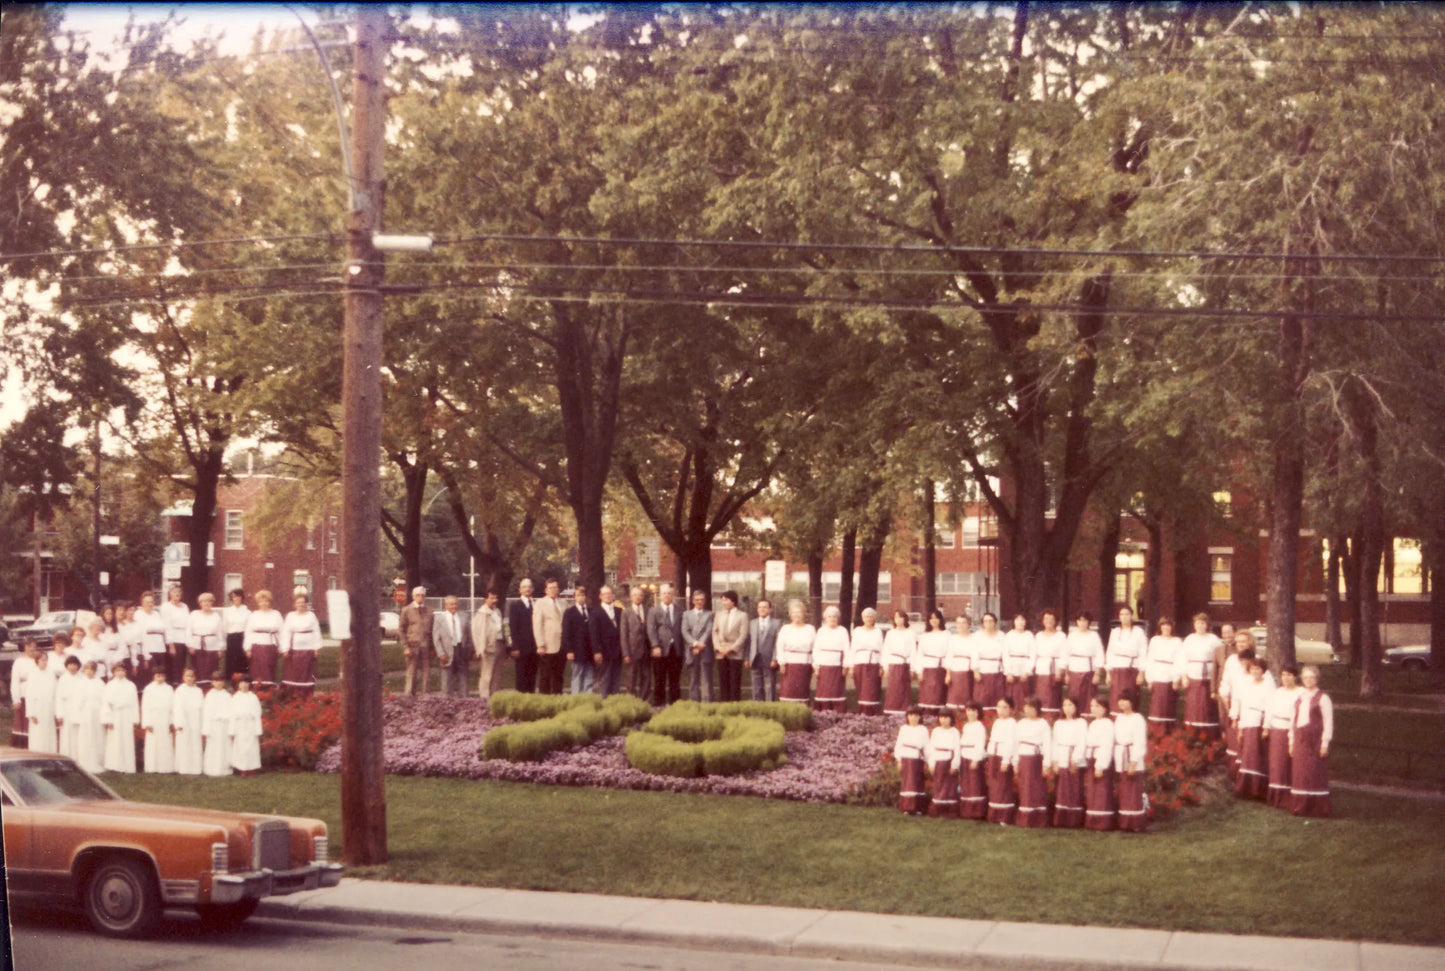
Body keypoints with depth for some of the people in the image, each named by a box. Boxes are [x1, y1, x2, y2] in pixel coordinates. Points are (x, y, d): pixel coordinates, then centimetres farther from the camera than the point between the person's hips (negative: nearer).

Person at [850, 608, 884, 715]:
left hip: (873, 665, -1)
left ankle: (872, 714, -10)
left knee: (872, 691, -8)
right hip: (859, 664, 1)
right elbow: (852, 649, 10)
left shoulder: (878, 632, 11)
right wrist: (851, 666, 3)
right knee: (861, 691, -1)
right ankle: (862, 713, 1)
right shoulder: (857, 631, 13)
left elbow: (882, 649, 7)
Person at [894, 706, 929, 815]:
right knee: (906, 783, 1)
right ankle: (907, 807, 4)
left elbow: (926, 747, 6)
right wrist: (898, 760, 2)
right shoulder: (903, 728, 10)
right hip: (905, 759, 1)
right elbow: (898, 744, 9)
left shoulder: (923, 729, 6)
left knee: (917, 783, -2)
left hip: (917, 759, -1)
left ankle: (917, 808, 1)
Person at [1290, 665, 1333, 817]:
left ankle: (1318, 808, 2)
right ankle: (1300, 806, 12)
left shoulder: (1322, 698, -4)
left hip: (1315, 739, -6)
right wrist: (1292, 741, 13)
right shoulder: (1300, 697, 13)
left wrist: (1325, 743, -12)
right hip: (1300, 739, 6)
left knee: (1315, 774, -4)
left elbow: (1328, 722, -7)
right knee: (1299, 773, 6)